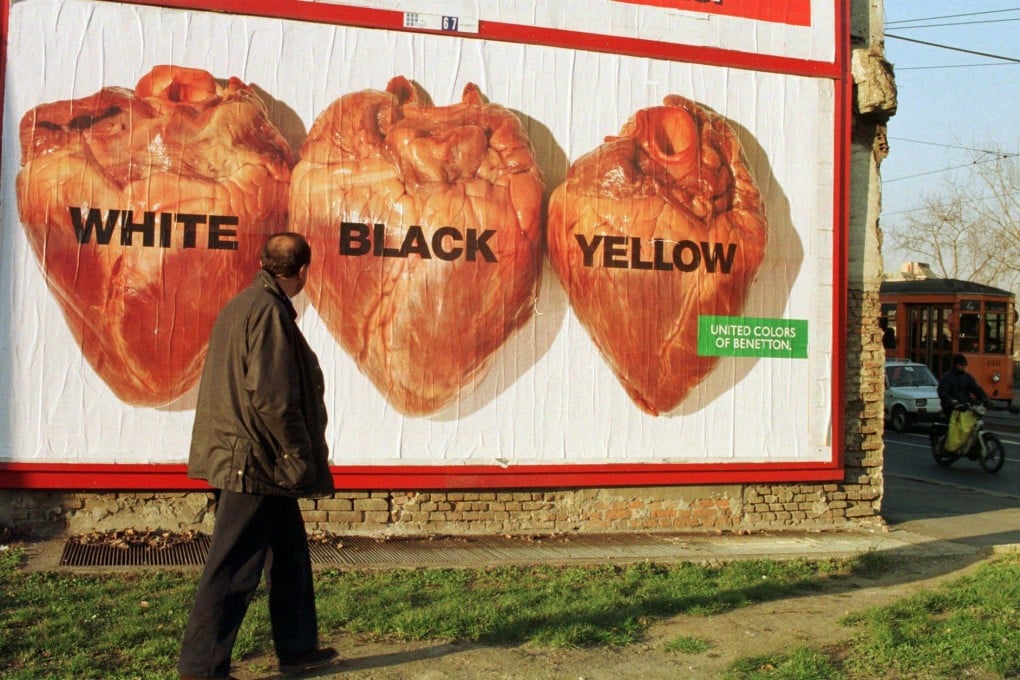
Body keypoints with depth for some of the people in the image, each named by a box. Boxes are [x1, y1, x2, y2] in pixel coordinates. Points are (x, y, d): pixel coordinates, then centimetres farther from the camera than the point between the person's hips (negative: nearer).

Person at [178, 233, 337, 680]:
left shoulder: (241, 306, 13)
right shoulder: (269, 311, -17)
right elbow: (272, 397, -23)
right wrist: (300, 459, -13)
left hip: (246, 459, 10)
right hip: (257, 463, -10)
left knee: (289, 554, 17)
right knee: (233, 569, -2)